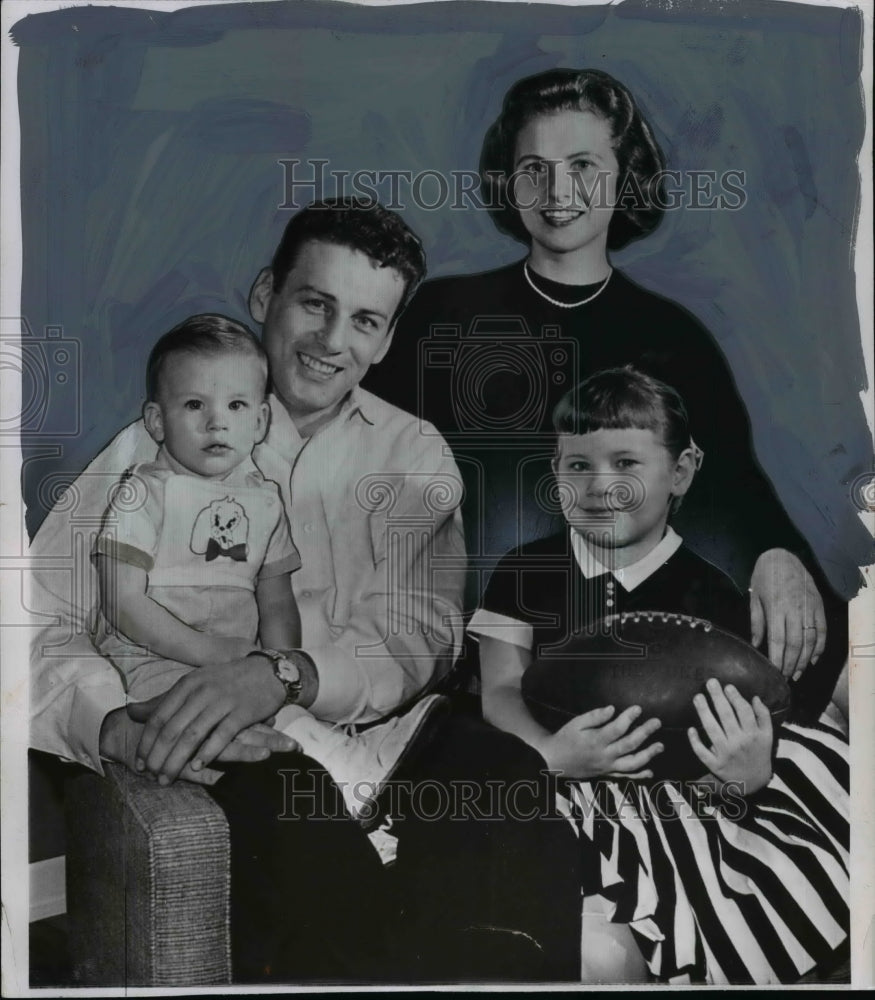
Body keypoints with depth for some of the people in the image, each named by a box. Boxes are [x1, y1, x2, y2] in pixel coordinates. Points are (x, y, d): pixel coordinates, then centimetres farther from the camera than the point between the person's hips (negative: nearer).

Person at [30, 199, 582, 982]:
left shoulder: (413, 457, 13)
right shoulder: (162, 444, 7)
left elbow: (415, 640, -3)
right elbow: (45, 618, -4)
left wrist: (282, 675, -24)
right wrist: (119, 727, -26)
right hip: (237, 764, -1)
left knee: (509, 776, -28)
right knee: (300, 805, -34)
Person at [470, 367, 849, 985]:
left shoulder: (710, 597, 0)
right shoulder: (524, 573, 4)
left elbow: (726, 729, -2)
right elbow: (501, 691, 0)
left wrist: (746, 774, -26)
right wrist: (549, 754, -21)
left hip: (676, 796, 1)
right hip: (555, 797, 0)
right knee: (597, 954, -27)